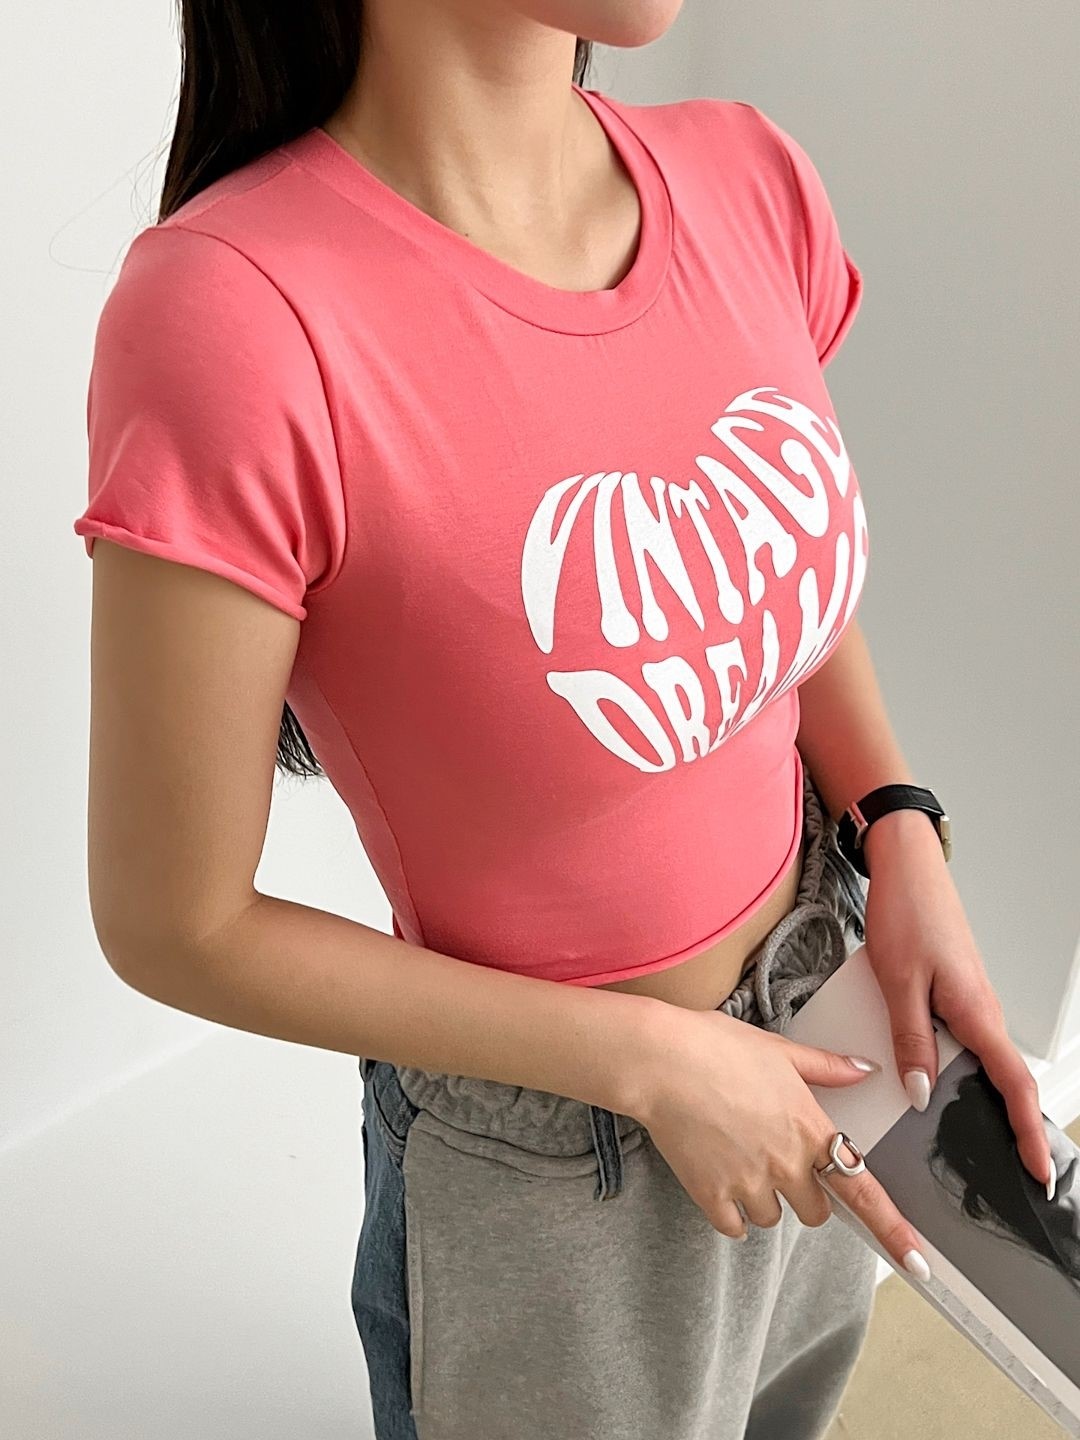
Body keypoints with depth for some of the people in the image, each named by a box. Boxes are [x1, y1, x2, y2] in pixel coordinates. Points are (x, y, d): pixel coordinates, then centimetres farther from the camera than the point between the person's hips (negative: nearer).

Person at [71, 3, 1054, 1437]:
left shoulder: (751, 181, -11)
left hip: (829, 999, 6)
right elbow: (178, 930, -20)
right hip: (547, 1157, -5)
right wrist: (650, 1059, -18)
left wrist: (905, 843, -9)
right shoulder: (236, 315, -30)